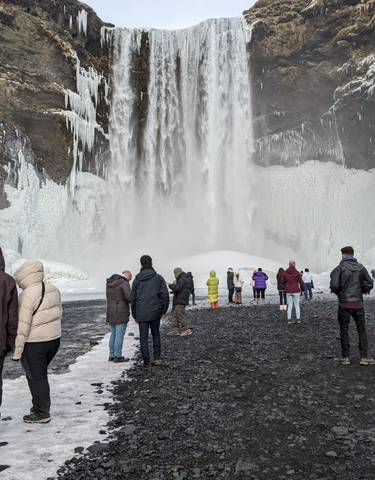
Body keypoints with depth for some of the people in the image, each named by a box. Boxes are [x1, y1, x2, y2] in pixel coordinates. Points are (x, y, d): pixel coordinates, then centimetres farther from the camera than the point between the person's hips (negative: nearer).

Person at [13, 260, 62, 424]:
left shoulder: (27, 295, -19)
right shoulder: (53, 289, 4)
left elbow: (23, 326, -19)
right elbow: (59, 313, 11)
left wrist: (17, 350, -13)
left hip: (34, 344, -8)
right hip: (54, 339, 8)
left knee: (35, 378, 7)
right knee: (41, 375, 22)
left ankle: (42, 413, 17)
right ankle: (40, 406, 33)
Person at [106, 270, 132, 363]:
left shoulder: (110, 282, 10)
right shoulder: (124, 283, -14)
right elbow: (129, 298, -21)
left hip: (111, 312, 7)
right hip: (121, 313, -7)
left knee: (113, 334, 15)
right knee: (120, 335, 0)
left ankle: (112, 355, 20)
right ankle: (118, 356, 5)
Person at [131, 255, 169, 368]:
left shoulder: (137, 279, 3)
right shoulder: (158, 278, -2)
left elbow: (133, 298, 6)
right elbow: (165, 295, -7)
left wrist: (135, 315, 14)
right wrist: (163, 310, 4)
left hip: (141, 313, 0)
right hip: (155, 312, 0)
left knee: (143, 337, 6)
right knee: (156, 334, 18)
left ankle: (146, 362, 8)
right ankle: (157, 358, 13)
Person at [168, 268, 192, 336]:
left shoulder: (183, 279, -15)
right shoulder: (181, 279, 19)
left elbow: (177, 288, -22)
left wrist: (171, 285, -8)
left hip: (180, 301, -11)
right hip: (178, 301, 11)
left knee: (179, 315, -10)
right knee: (174, 314, 9)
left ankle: (186, 330, -6)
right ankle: (175, 330, 10)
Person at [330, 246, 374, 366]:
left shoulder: (340, 268, -8)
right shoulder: (361, 267, 3)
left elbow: (334, 285, -16)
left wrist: (338, 293, 4)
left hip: (344, 304, -3)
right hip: (358, 303, 3)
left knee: (344, 330, 7)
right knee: (362, 330, 12)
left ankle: (345, 357, 12)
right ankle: (364, 357, 11)